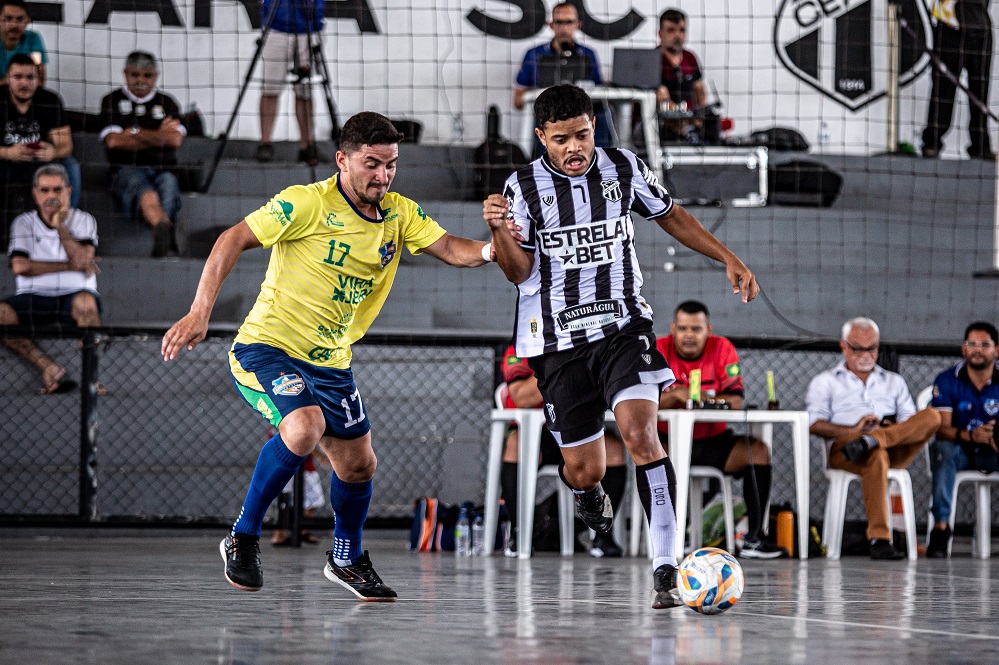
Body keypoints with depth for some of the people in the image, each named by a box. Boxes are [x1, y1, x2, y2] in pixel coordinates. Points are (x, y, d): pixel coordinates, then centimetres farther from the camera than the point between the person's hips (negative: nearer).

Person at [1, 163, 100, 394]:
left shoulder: (83, 221, 12)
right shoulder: (24, 223, 12)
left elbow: (82, 259, -7)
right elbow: (19, 266, -6)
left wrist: (60, 225, -5)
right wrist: (70, 266, -8)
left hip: (73, 295, -1)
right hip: (34, 297, 1)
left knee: (85, 302, -39)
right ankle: (48, 367, -35)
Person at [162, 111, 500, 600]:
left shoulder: (399, 214, 2)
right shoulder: (307, 203, -17)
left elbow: (450, 249, -5)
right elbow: (234, 240, -16)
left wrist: (489, 249, -29)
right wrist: (200, 312, -25)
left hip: (329, 363, 7)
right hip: (266, 346, -7)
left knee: (359, 465, 10)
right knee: (305, 427, -32)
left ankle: (347, 559, 38)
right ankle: (242, 538, -15)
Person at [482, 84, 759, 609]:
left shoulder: (623, 169, 1)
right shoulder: (524, 186, -5)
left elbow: (670, 216, 18)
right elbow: (520, 272, -7)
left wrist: (728, 259, 13)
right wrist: (499, 230, -26)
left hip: (623, 327, 0)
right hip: (558, 340, 0)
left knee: (639, 432, -23)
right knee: (583, 471, 3)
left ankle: (665, 568, -24)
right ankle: (589, 497, 44)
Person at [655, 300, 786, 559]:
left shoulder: (722, 349, -3)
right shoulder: (658, 350, -6)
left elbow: (735, 401, -12)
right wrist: (676, 395, -31)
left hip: (713, 441, 2)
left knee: (758, 450, -20)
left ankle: (754, 538, -19)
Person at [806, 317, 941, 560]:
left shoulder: (894, 382, 31)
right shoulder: (825, 382, 21)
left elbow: (912, 426, 18)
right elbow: (814, 424, 3)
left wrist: (892, 428, -6)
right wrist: (853, 429, -12)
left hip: (896, 451, 3)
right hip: (843, 451, -3)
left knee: (932, 415, -24)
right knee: (877, 457, -42)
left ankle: (870, 441, -44)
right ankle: (879, 539, -46)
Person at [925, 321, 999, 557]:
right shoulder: (947, 381, -5)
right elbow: (941, 429, -14)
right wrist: (970, 436, -35)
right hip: (959, 449, -1)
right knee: (942, 449, -35)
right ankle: (940, 527, -35)